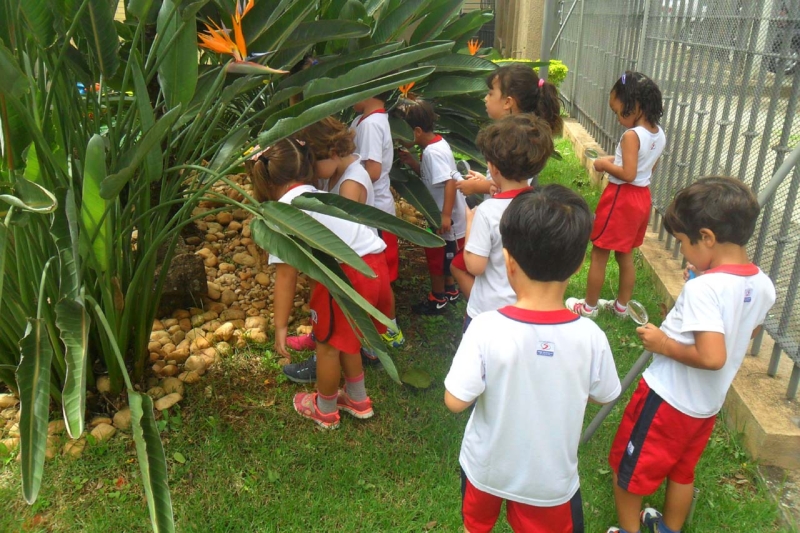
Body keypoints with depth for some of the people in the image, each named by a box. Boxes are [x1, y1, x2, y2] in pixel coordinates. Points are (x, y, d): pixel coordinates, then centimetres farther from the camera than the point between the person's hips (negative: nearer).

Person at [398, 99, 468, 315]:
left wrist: (446, 216, -32)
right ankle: (450, 290, 41)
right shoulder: (437, 144, 6)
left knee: (436, 257, 7)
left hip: (446, 218, -10)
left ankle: (437, 300, 23)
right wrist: (413, 163, 2)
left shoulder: (433, 151, -24)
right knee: (443, 256, 24)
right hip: (443, 214, 10)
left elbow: (450, 182, -31)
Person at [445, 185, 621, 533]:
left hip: (486, 468, 0)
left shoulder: (486, 328, -29)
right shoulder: (590, 336, -23)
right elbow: (603, 396, -5)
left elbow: (455, 401, -22)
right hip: (551, 478, 1)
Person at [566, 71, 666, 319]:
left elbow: (628, 174, -27)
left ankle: (589, 306, 19)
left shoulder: (631, 135, -22)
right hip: (642, 197, 8)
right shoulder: (659, 134, 3)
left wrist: (605, 165, -13)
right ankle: (621, 306, 31)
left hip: (621, 198, -8)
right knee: (625, 255, 20)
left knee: (599, 255, 7)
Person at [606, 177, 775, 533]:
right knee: (682, 471, 28)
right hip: (707, 406, 8)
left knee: (627, 469, 15)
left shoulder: (703, 289, -31)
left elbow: (712, 357, -36)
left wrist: (664, 344, -22)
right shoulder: (762, 286, -5)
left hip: (666, 399, -8)